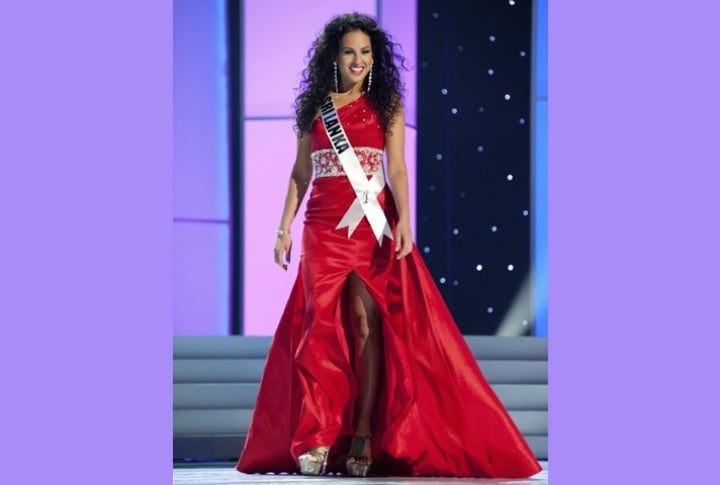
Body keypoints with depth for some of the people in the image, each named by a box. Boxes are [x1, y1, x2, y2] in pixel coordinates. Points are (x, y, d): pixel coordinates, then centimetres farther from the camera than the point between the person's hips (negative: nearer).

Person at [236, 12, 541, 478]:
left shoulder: (387, 105, 6)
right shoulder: (314, 107, 10)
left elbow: (397, 169, -1)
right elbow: (300, 172, 12)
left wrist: (404, 220, -14)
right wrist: (285, 227, 5)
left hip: (372, 226, -1)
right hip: (324, 227, 1)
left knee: (368, 324, -6)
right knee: (321, 325, -4)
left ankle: (364, 440, -6)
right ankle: (316, 440, -3)